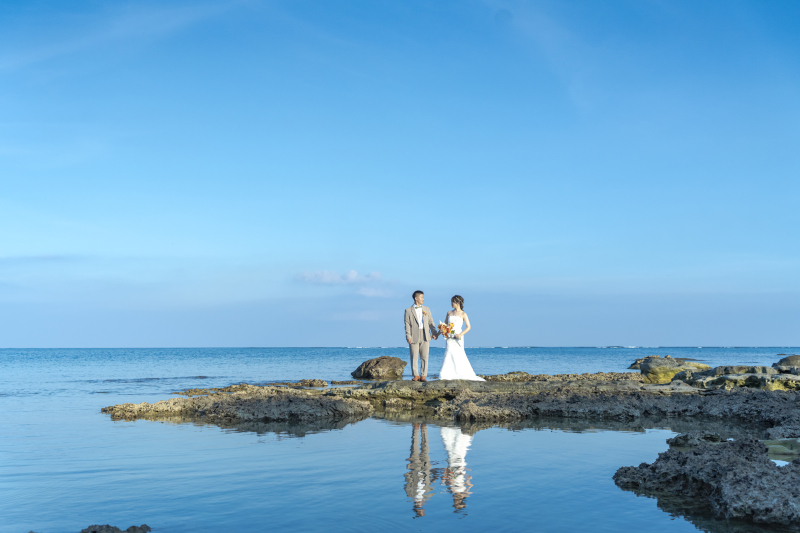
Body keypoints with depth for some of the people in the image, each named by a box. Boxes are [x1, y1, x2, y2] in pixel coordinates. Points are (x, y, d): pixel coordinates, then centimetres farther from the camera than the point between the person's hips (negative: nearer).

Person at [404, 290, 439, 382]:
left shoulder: (426, 309, 15)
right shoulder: (408, 311, 4)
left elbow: (430, 322, 13)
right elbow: (407, 324, -2)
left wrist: (434, 332, 0)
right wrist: (408, 336, -11)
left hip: (425, 336, 3)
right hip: (414, 337, -3)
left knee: (424, 357, 1)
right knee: (414, 357, 0)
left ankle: (423, 376, 6)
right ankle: (416, 376, 9)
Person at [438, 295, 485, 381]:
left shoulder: (463, 314, 1)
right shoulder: (449, 313, 13)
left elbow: (469, 327, -3)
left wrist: (461, 334, -15)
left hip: (458, 338, -4)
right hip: (449, 337, 4)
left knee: (459, 356, -6)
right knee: (449, 354, -4)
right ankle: (447, 375, -3)